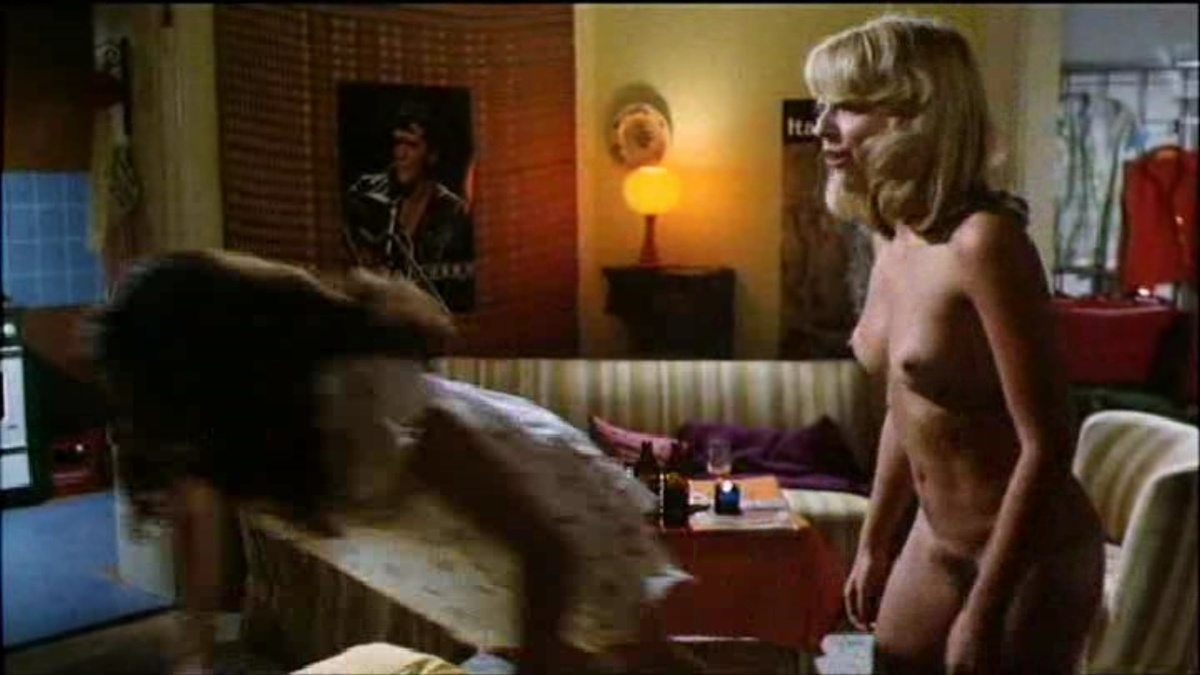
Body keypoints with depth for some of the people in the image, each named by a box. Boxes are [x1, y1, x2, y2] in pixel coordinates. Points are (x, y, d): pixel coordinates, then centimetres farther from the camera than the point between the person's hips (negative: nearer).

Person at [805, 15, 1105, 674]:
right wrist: (874, 545, 15)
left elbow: (1048, 445, -23)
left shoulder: (984, 241, -24)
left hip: (1030, 556, -7)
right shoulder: (895, 240, 1)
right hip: (936, 539, 8)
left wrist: (983, 612, -20)